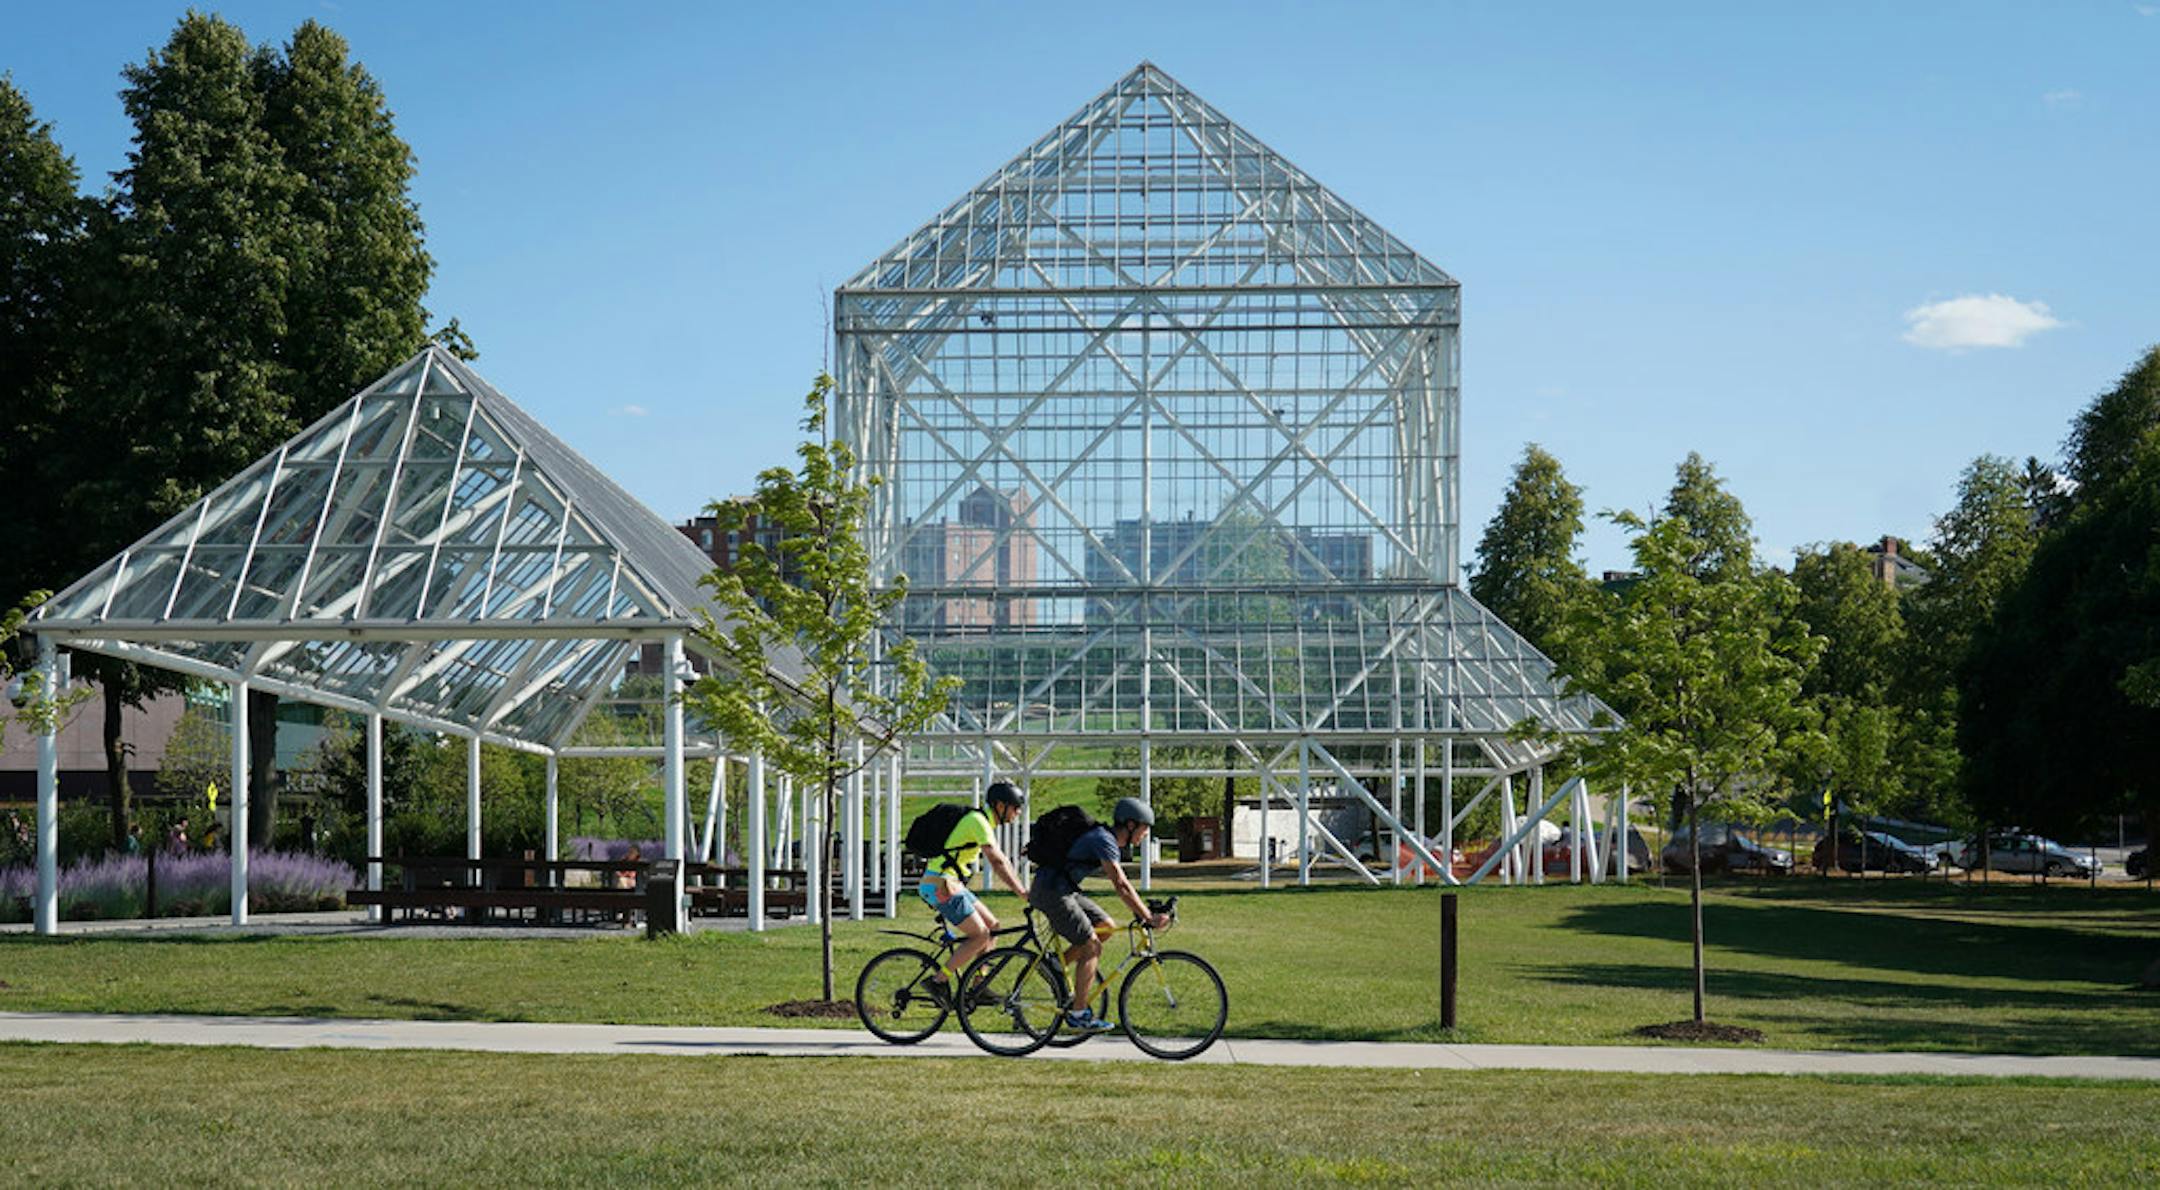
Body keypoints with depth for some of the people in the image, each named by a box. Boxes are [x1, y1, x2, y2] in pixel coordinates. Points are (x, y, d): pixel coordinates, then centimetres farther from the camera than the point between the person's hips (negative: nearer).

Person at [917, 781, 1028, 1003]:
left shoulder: (983, 822, 17)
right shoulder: (978, 821, -14)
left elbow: (1003, 861, 20)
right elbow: (997, 863, -21)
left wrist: (1024, 889, 13)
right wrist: (1021, 892, -20)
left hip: (950, 884, 10)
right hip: (940, 886, -10)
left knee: (991, 925, 11)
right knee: (980, 935, -10)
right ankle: (939, 980, -7)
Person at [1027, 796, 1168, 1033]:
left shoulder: (1110, 839, 13)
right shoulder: (1104, 840, -18)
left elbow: (1122, 884, 20)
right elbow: (1121, 886, -24)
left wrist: (1144, 912, 14)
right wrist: (1149, 918, -24)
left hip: (1065, 890, 10)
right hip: (1051, 891, -10)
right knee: (1092, 947, -7)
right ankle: (1078, 1014, -3)